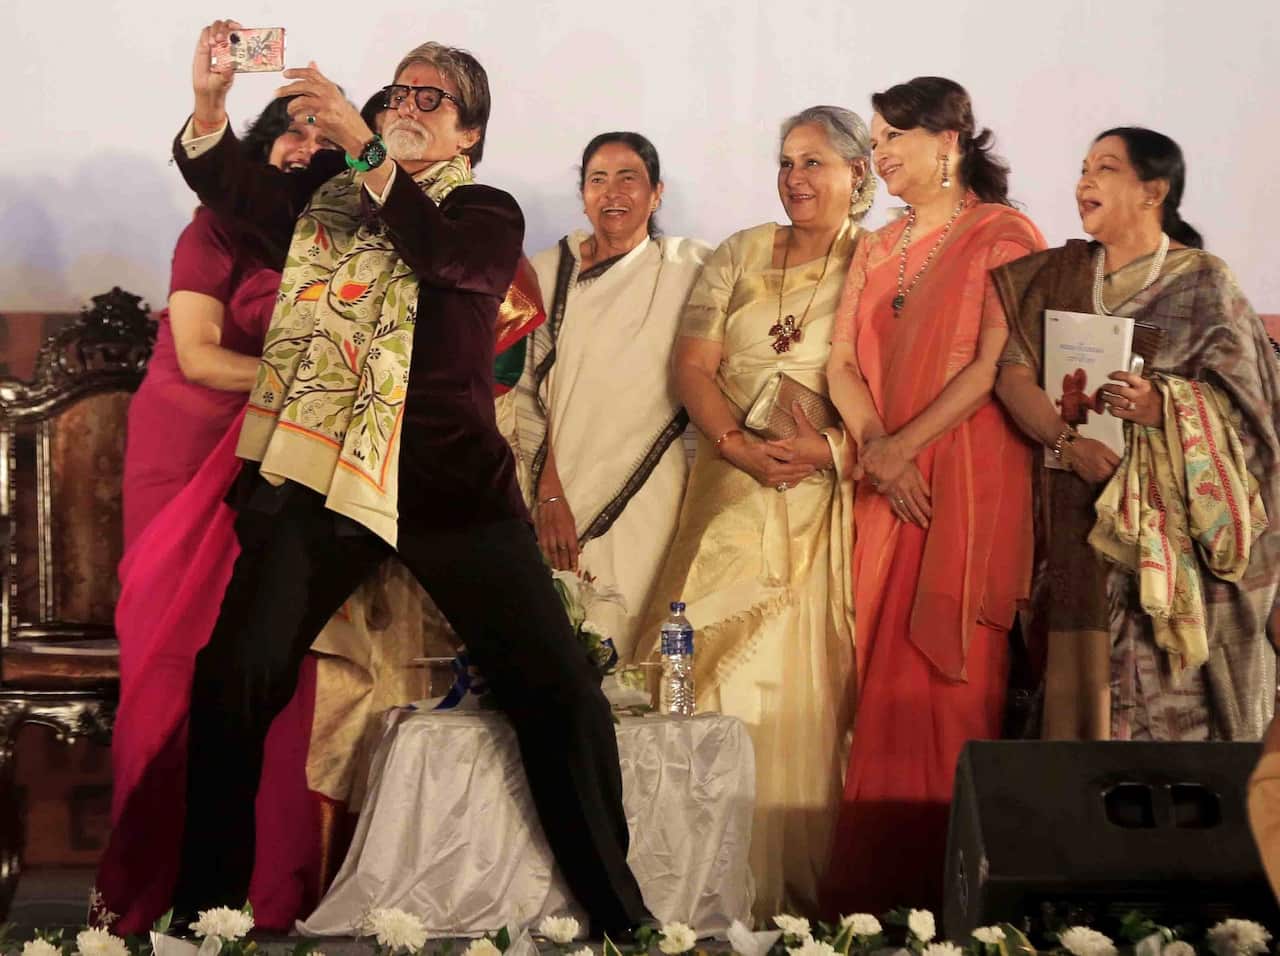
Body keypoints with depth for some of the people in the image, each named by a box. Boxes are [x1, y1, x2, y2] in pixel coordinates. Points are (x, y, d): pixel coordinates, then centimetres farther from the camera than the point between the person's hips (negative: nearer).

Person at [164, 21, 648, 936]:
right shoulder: (330, 195, 15)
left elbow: (443, 253, -16)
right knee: (233, 678, -12)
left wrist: (365, 148, -28)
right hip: (320, 470, 2)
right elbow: (230, 183, -3)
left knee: (559, 689, -5)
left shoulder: (488, 211, 7)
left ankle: (617, 912, 7)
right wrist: (209, 100, -22)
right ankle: (205, 908, 1)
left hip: (451, 481, -1)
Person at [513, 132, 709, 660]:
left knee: (634, 641, -6)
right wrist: (549, 493, -5)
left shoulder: (688, 267, 3)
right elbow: (526, 390, 3)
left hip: (650, 497, -1)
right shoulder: (548, 271, 6)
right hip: (561, 500, 1)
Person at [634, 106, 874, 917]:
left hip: (826, 497, -3)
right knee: (719, 676, -2)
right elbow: (695, 367, 7)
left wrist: (834, 448, -20)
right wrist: (741, 446, -9)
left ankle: (794, 889, -2)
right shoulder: (742, 255, 14)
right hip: (733, 487, 3)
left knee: (805, 682, -7)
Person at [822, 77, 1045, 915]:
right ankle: (875, 895, 5)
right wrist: (875, 445, -9)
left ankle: (951, 898, -3)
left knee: (950, 683, -7)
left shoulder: (1002, 236, -2)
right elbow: (844, 363, 10)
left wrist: (907, 444, -15)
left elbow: (995, 362, -11)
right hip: (888, 489, 6)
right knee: (883, 682, 2)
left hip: (970, 482, -6)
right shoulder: (878, 252, 18)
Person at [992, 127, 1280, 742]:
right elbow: (1014, 374, 0)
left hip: (1175, 522, -3)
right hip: (1079, 523, 3)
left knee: (1170, 685, -9)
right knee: (1085, 672, -3)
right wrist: (1069, 443, -17)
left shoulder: (1203, 283, 3)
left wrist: (1165, 406, -23)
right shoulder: (1058, 275, 12)